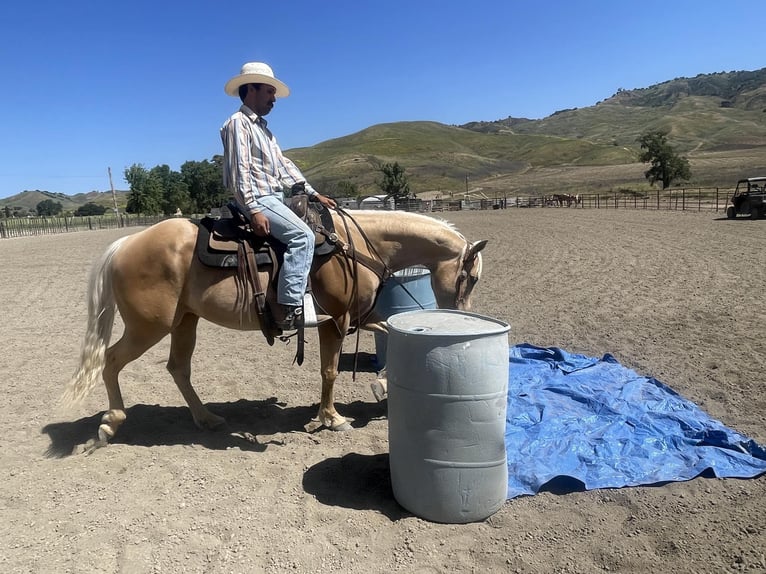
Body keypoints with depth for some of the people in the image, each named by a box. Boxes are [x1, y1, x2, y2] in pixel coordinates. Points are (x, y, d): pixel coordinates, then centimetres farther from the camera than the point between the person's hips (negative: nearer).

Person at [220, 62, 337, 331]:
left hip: (274, 198, 10)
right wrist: (253, 210, -25)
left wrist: (313, 193, 14)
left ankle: (303, 298, 5)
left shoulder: (263, 128, 23)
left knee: (311, 231, 10)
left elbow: (283, 165, 21)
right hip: (257, 198, -10)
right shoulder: (238, 123, -6)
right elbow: (240, 169, -17)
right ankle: (290, 308, -28)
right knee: (303, 236, -26)